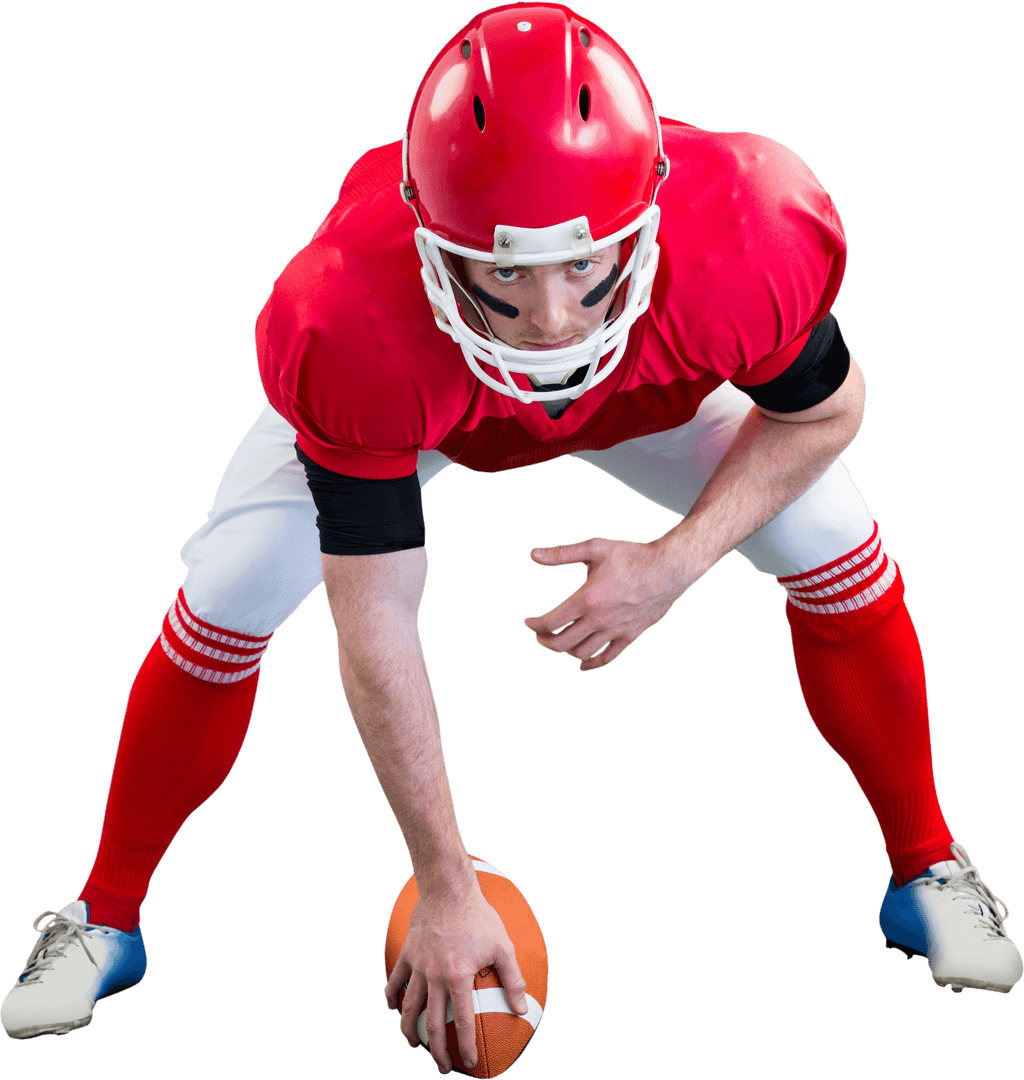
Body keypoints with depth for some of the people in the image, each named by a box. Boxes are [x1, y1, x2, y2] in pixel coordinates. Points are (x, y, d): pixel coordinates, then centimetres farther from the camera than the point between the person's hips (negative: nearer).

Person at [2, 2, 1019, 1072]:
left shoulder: (750, 248, -43)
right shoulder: (348, 333, -45)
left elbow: (823, 412, -18)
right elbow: (375, 628, -34)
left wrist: (675, 563, -30)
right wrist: (445, 891, -28)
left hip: (655, 380, 2)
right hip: (409, 396, -1)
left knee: (838, 559, -9)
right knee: (224, 603, -11)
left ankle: (924, 870, 17)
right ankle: (105, 920, 13)